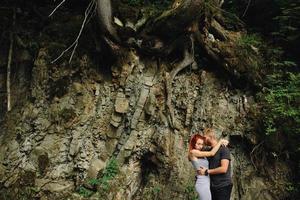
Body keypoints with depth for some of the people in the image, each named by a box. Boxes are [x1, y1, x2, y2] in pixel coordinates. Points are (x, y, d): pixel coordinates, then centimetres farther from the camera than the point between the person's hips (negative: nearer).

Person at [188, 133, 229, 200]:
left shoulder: (201, 154, 15)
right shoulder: (193, 152, -10)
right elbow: (212, 153, -14)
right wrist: (220, 141, -5)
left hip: (206, 183, 9)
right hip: (203, 183, -9)